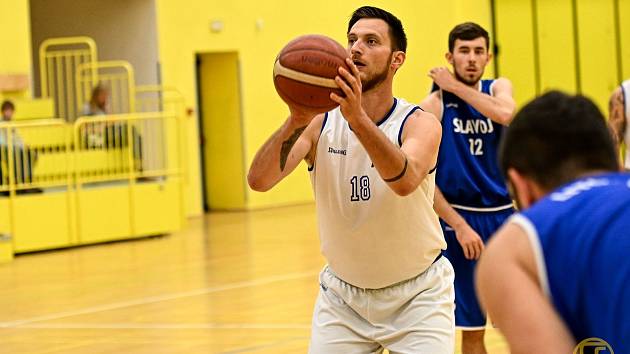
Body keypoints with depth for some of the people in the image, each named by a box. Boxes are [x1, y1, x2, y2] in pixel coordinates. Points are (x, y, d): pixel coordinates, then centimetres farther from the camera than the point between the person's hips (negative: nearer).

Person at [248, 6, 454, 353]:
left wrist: (358, 119, -50)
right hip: (342, 293, 2)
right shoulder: (320, 122, -8)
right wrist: (295, 122, -39)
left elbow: (405, 181, -37)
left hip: (416, 294, -2)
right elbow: (258, 180, -22)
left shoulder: (419, 123, -14)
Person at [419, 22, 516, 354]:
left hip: (504, 214, 3)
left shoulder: (498, 88, 4)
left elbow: (505, 114, -21)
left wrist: (455, 86, -15)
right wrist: (459, 226, -15)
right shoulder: (433, 105, -7)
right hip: (460, 218, -3)